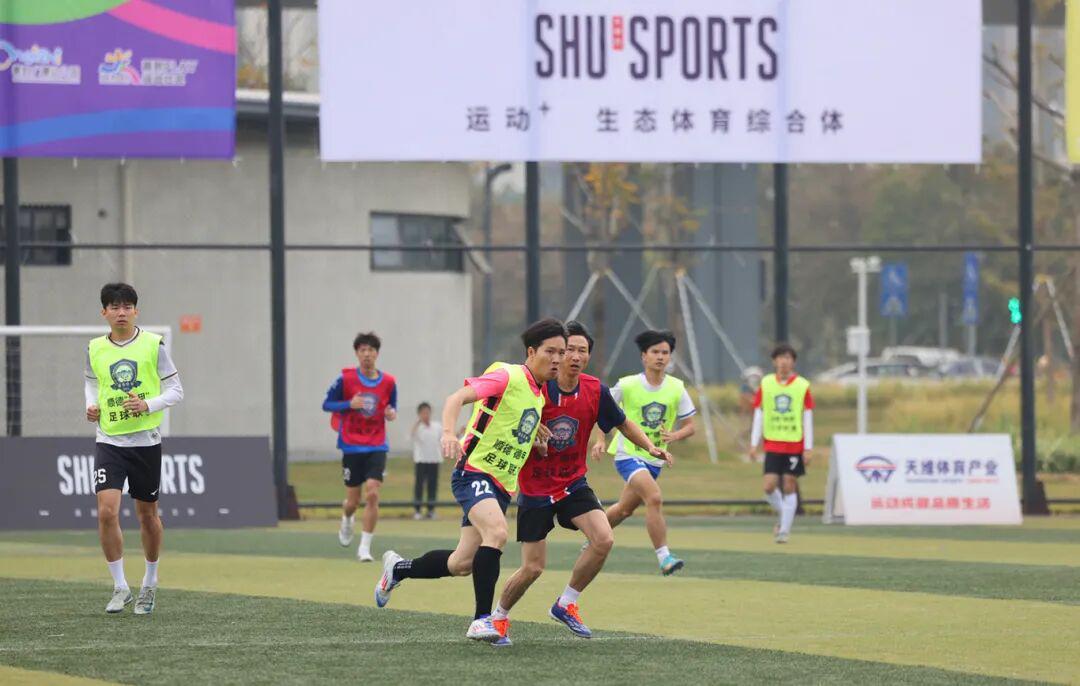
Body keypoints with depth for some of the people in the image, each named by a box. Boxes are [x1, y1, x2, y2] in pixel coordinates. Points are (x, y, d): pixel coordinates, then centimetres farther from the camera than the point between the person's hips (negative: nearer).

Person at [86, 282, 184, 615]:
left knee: (147, 513, 11)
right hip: (108, 441, 1)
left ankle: (150, 583, 31)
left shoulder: (153, 345, -4)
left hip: (146, 440, -1)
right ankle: (119, 587, -4)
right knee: (107, 511, -15)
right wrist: (91, 406, 1)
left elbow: (176, 390, -1)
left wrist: (148, 406, -18)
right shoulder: (95, 349, 2)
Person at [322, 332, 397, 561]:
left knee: (372, 494, -16)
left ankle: (365, 548, -8)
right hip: (352, 446, 0)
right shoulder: (346, 379, -6)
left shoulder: (388, 382, 0)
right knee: (353, 500, 7)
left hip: (377, 447, 0)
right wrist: (350, 404, -19)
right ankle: (347, 519, 45)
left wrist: (392, 414, -10)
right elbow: (326, 404, -2)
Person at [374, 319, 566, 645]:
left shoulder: (538, 394, 14)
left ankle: (398, 569, 35)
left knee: (462, 564, 9)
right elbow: (457, 398, -21)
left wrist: (532, 429, 10)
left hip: (501, 487, 8)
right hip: (474, 472, -8)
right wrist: (448, 432, -39)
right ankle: (482, 619, -31)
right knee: (496, 531, -33)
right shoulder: (507, 377, -12)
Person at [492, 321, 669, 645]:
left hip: (573, 484, 3)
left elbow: (623, 423, 7)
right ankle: (499, 615, 25)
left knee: (603, 540, -19)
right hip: (535, 487, -3)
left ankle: (566, 603, 2)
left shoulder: (595, 391, -8)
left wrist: (651, 448, -7)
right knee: (532, 568, -4)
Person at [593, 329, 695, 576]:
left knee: (625, 509, 19)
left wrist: (674, 435, -19)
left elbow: (689, 426, 2)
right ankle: (664, 557, -25)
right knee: (655, 498, -26)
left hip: (654, 460, 5)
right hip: (628, 454, -5)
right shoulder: (627, 385, -10)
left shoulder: (677, 389, -2)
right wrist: (600, 440, -6)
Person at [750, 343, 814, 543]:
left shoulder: (803, 386, -1)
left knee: (789, 487, 0)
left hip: (795, 445, -1)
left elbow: (808, 419, 1)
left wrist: (808, 448, -3)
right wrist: (754, 444, 2)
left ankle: (785, 529, 8)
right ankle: (783, 516, 21)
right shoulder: (766, 384, 4)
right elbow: (758, 415, 7)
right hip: (772, 444, 1)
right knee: (769, 487, -6)